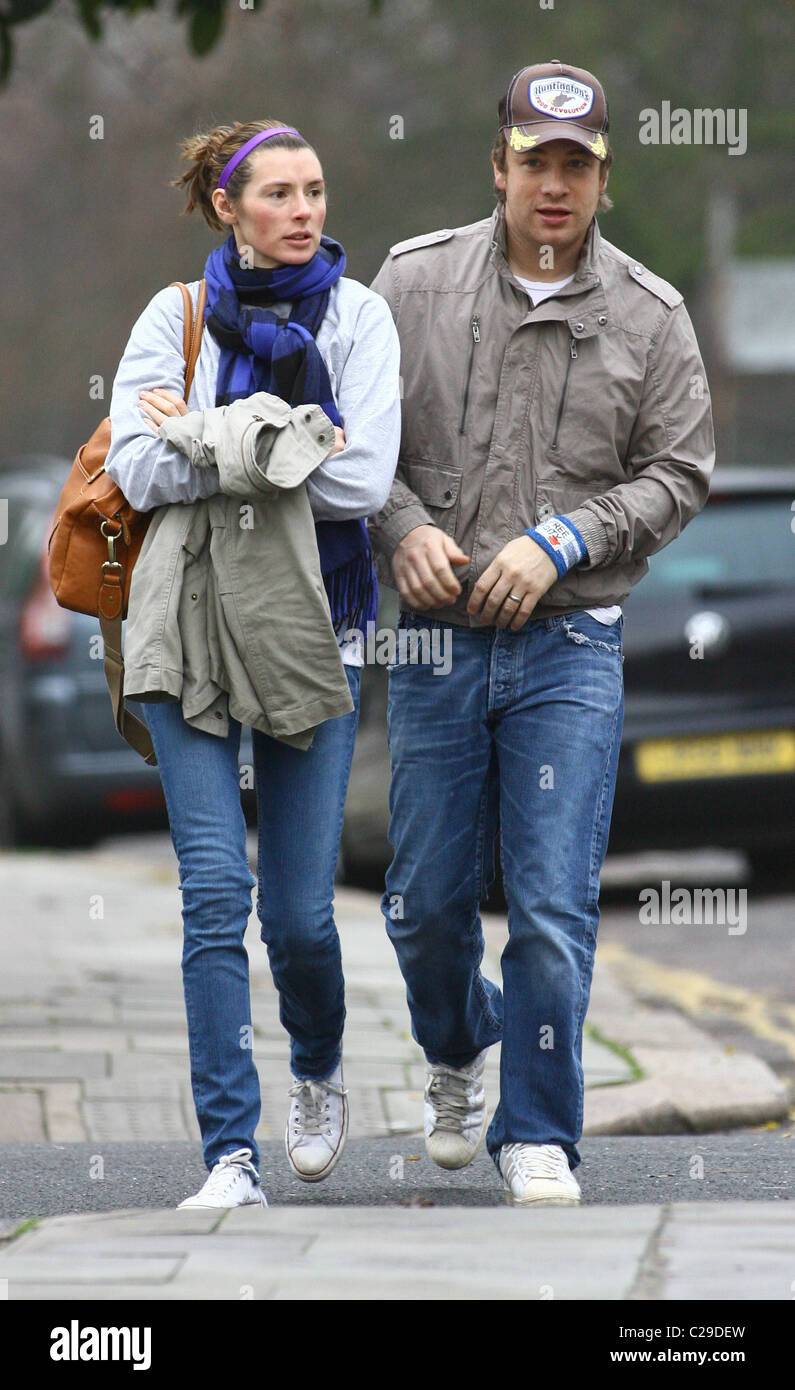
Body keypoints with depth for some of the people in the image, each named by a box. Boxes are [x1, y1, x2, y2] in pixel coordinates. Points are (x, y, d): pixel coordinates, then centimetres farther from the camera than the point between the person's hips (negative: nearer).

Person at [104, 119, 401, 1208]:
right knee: (215, 893, -11)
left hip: (313, 629, 0)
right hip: (190, 624, 0)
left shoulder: (356, 315, 3)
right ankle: (232, 1158, -9)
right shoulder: (176, 315, 4)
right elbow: (141, 472, -8)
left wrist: (203, 435, -10)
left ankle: (320, 1067, 33)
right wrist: (286, 439, -14)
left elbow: (363, 481, -9)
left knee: (299, 912, 0)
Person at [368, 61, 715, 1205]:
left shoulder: (650, 316, 1)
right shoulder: (414, 281, 2)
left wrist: (560, 542, -10)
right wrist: (404, 526, -11)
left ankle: (538, 1133, 6)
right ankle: (457, 1057, 39)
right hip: (436, 640, 1)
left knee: (554, 908, -6)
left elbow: (678, 473, 3)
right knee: (427, 901, 9)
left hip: (570, 647, -1)